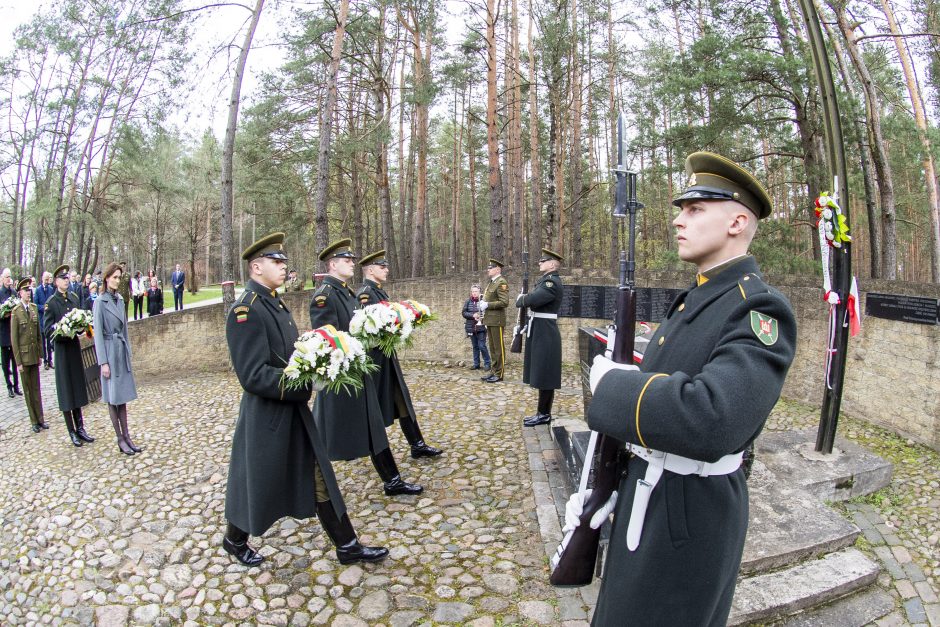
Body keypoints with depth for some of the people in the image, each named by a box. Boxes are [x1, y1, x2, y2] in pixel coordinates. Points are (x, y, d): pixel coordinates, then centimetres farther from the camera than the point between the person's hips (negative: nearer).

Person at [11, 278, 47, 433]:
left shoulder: (34, 308, 4)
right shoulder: (16, 312, -9)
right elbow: (14, 338, -8)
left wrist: (40, 354, 8)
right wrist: (18, 361, -9)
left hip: (35, 354, 4)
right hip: (24, 355, -4)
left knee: (36, 388, 11)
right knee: (28, 389, 6)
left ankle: (40, 419, 19)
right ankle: (34, 421, 14)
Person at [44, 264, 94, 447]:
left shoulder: (74, 298, 7)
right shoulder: (51, 303, -9)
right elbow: (48, 329, -10)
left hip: (75, 346, 5)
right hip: (61, 349, -5)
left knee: (78, 388, 12)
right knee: (65, 392, 3)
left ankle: (80, 428, 21)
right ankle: (72, 432, 12)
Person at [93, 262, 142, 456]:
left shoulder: (120, 299, 8)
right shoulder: (100, 302, -10)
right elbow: (98, 333, -11)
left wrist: (128, 351, 14)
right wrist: (103, 362, -14)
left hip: (122, 350, 6)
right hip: (109, 351, -6)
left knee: (123, 396, 10)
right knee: (113, 397, 4)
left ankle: (126, 436, 17)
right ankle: (120, 439, 12)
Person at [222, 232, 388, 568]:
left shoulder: (275, 303, 8)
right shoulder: (245, 310, -20)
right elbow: (253, 375, -26)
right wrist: (305, 385, -28)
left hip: (294, 410, 8)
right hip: (267, 415, -8)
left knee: (319, 476, 12)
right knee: (257, 484, 13)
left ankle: (347, 546, 23)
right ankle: (234, 540, 42)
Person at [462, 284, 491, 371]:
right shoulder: (468, 302, 5)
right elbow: (464, 313, 1)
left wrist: (481, 316, -20)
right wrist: (473, 315, -13)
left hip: (481, 327, -4)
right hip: (471, 327, 4)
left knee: (482, 346, -6)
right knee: (475, 346, 12)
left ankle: (487, 364, 6)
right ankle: (476, 364, 20)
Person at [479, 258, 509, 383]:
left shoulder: (501, 283, -12)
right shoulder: (491, 283, 16)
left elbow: (504, 302, -20)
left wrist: (487, 305, -19)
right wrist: (483, 303, 7)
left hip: (497, 320, -9)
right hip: (490, 320, 9)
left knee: (499, 348, -2)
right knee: (492, 348, 13)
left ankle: (499, 374, 4)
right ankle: (493, 371, 21)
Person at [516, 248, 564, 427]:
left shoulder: (553, 282, -15)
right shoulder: (544, 280, 16)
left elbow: (532, 299, -25)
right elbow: (534, 301, 18)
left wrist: (520, 299, -6)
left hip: (545, 335, -10)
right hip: (539, 333, 10)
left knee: (545, 376, -2)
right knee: (540, 375, 14)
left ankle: (544, 414, 6)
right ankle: (542, 412, 23)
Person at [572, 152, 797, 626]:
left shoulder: (760, 310, -21)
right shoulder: (691, 301, 7)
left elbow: (712, 421, -39)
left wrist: (610, 385, -24)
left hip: (691, 519, -8)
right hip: (642, 499, 8)